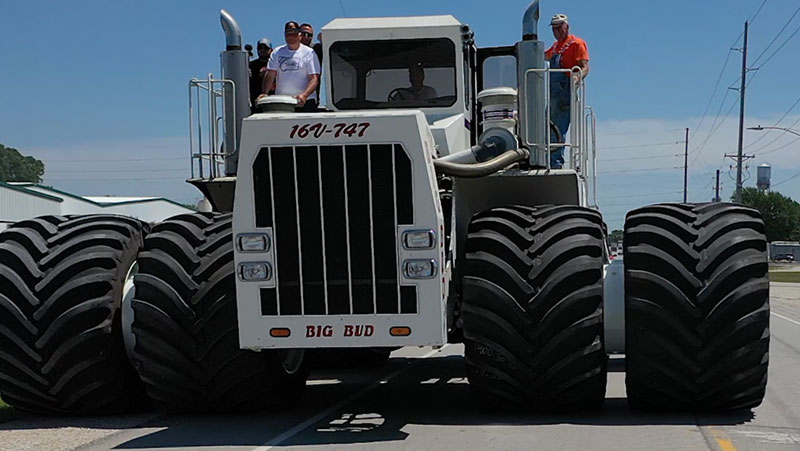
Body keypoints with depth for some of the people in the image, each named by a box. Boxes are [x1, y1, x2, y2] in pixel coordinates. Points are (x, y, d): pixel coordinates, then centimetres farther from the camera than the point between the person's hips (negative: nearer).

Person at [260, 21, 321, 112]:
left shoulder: (309, 53, 3)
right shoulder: (277, 52, 12)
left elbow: (314, 79, -4)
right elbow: (270, 75, 8)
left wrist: (304, 95, -20)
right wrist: (264, 93, -10)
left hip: (304, 102, -2)